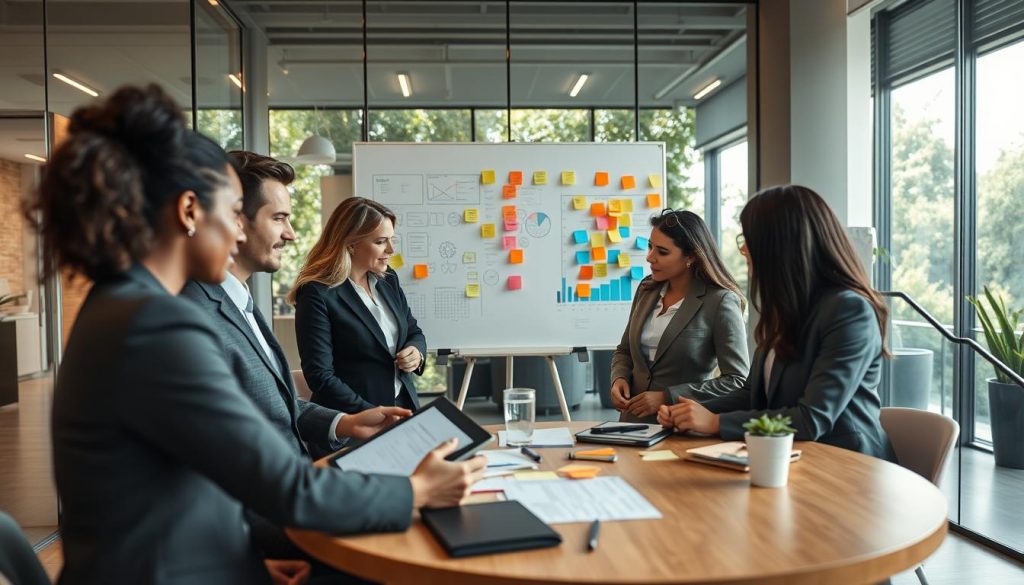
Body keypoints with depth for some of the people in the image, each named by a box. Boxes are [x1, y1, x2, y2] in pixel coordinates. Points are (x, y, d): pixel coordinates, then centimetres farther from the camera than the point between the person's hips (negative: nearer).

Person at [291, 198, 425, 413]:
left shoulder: (388, 279, 4)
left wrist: (417, 352, -7)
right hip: (354, 421, -6)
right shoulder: (317, 294, -16)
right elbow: (320, 376, -19)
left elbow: (414, 332, 16)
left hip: (405, 406, 6)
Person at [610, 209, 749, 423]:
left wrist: (667, 397, -13)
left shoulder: (721, 301, -8)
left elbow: (738, 381, -9)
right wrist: (619, 379, 0)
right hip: (634, 421, 4)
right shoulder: (647, 289, 9)